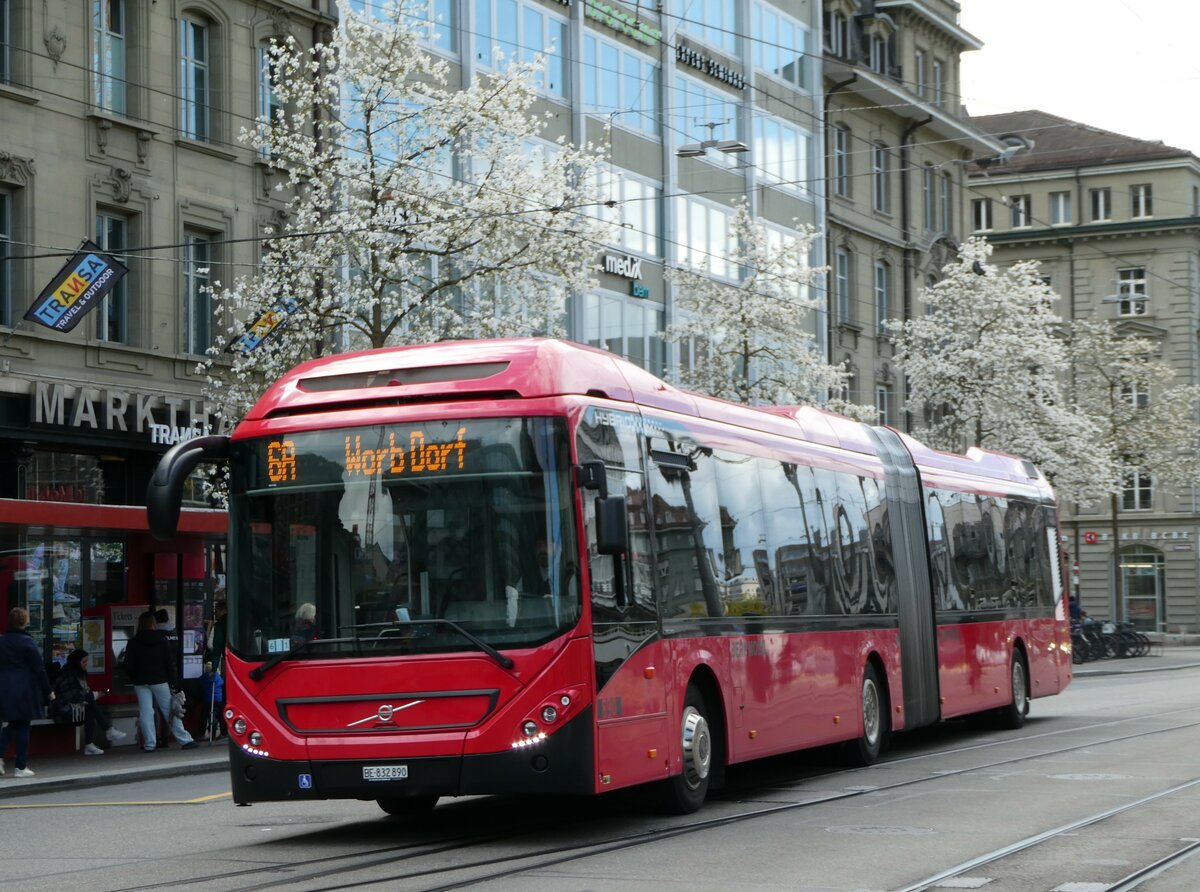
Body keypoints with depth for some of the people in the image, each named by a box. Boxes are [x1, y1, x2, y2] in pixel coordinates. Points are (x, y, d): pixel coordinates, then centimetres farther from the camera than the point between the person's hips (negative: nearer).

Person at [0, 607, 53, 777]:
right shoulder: (26, 641, -12)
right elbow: (38, 668, -10)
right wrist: (48, 691, -2)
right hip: (24, 690, -5)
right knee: (23, 726, 3)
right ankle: (21, 767, 6)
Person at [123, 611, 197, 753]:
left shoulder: (133, 643, -1)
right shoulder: (162, 640, 0)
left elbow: (128, 666, -1)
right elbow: (170, 664, -2)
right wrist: (174, 683, 1)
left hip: (141, 683, 0)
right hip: (159, 681, 0)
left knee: (145, 713, 0)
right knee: (169, 711, 4)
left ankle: (149, 744, -3)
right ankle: (185, 740, 4)